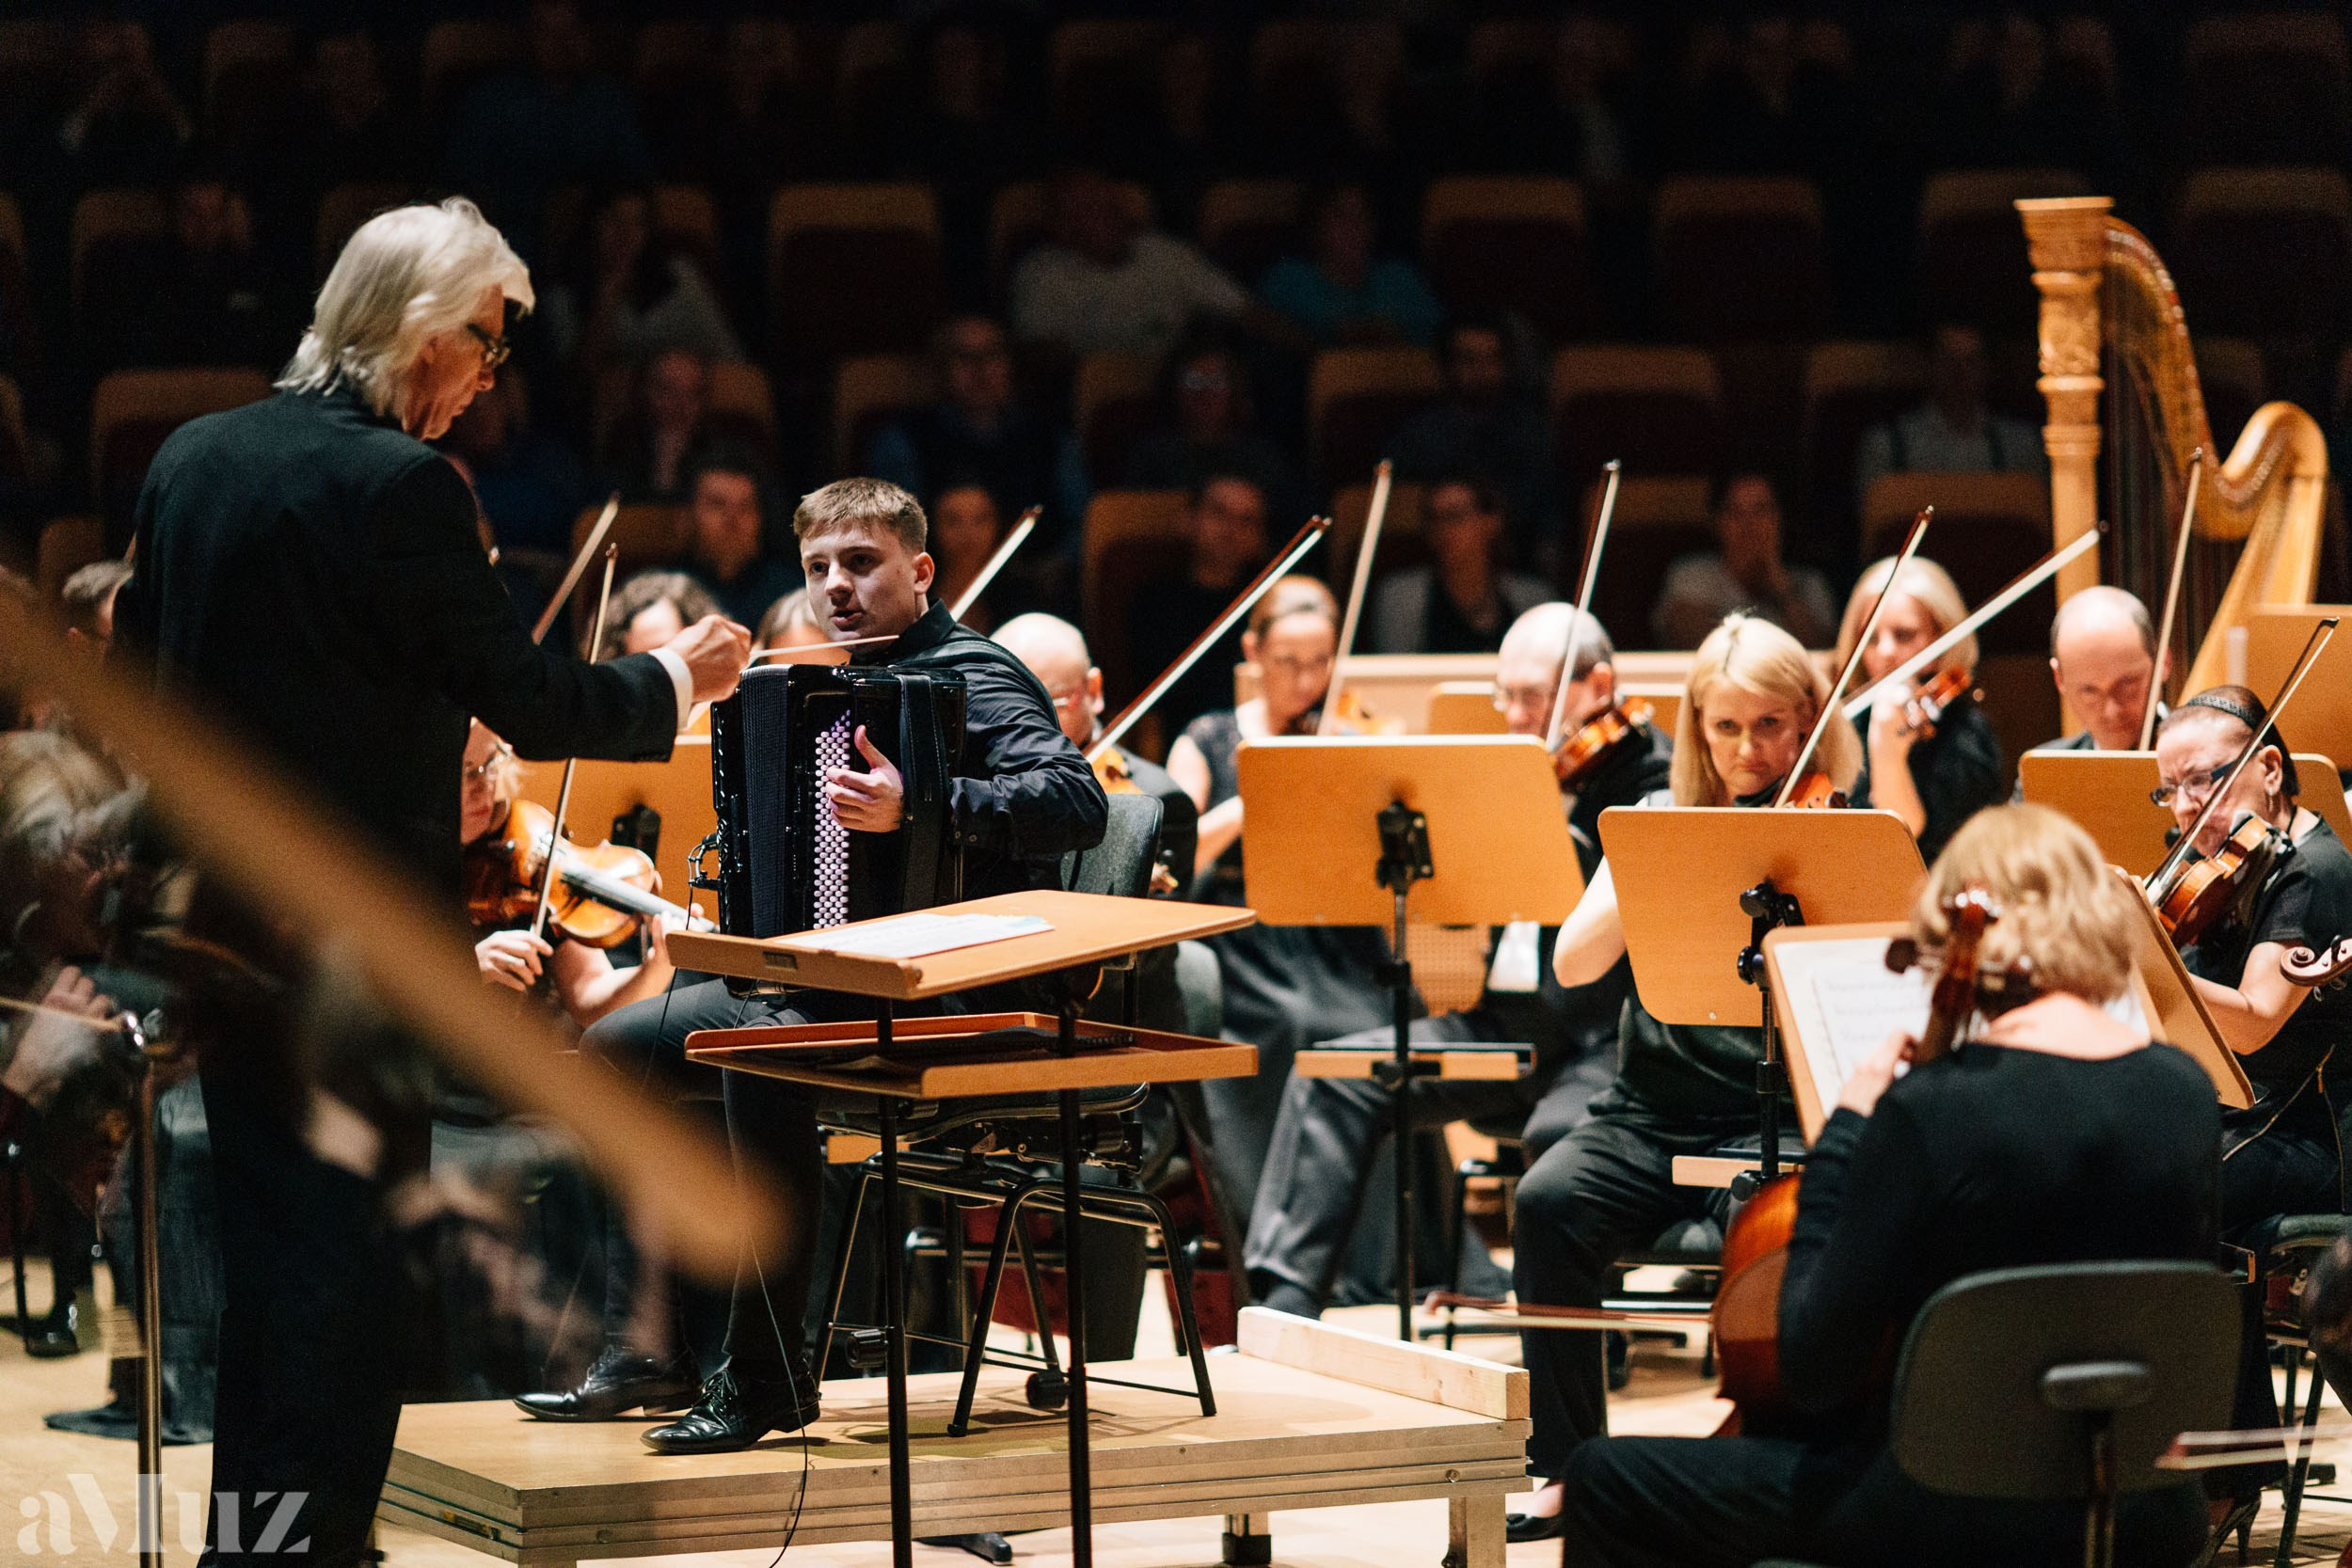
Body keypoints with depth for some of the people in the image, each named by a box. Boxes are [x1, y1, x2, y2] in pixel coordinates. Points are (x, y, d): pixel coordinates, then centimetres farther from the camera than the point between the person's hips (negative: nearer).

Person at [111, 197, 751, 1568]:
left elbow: (131, 670, 13)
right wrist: (677, 681, 1)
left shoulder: (193, 458, 6)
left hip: (218, 907, 8)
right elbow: (527, 698, -14)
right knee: (352, 1242, 1)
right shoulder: (400, 485, -17)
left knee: (267, 1229, 17)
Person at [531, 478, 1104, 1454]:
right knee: (620, 1044, 6)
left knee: (762, 1055, -35)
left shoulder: (970, 676, -11)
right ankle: (650, 1344, 8)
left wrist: (922, 809, -38)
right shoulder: (842, 684, 16)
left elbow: (1078, 803, -27)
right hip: (835, 971, 10)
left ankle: (765, 1374, -28)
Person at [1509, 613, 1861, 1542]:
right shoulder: (1666, 819, 11)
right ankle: (1567, 1467, -14)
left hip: (1776, 1117, -3)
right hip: (1654, 1109, 3)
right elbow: (1574, 963, 0)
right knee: (1550, 1201, -26)